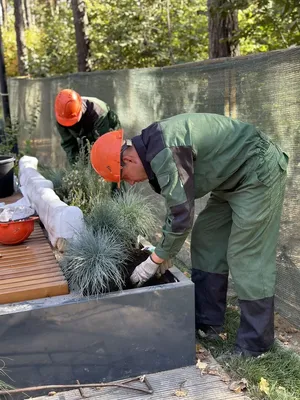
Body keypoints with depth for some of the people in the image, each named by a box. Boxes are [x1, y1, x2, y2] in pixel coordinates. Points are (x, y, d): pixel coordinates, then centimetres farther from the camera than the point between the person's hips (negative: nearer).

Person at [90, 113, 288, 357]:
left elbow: (183, 215, -25)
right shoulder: (154, 148, 4)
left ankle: (255, 343, 5)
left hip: (259, 172, -10)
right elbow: (177, 203, 13)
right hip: (235, 177, 10)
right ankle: (208, 321, 20)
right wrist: (163, 251, 13)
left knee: (246, 258, -8)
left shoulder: (165, 154, -28)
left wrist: (155, 261, -13)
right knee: (205, 241, 11)